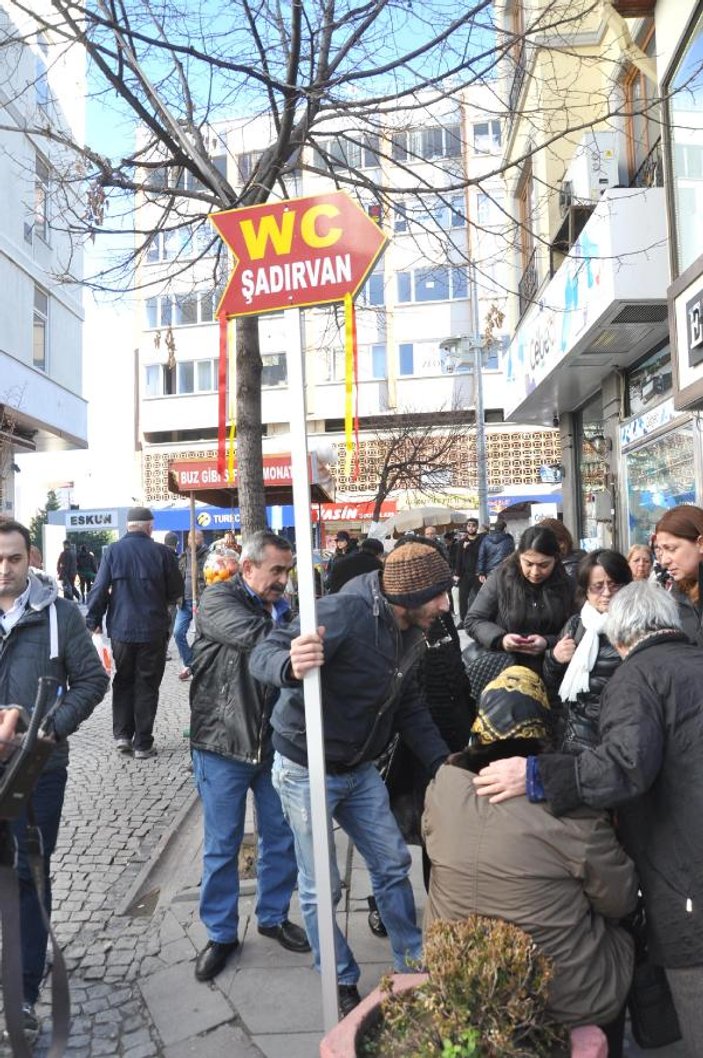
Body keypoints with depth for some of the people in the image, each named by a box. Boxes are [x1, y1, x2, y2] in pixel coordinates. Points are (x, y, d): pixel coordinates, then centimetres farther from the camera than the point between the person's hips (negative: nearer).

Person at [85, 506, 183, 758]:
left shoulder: (113, 551, -4)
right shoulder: (162, 552, -6)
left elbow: (100, 589, -6)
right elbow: (176, 591, 0)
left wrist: (93, 621, 3)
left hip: (121, 629, 1)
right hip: (153, 631, -1)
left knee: (123, 681, 18)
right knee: (147, 686, 7)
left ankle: (122, 735, 13)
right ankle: (142, 744, 10)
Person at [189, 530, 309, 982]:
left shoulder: (279, 608, 8)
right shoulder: (218, 600, -10)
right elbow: (257, 638, -28)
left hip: (274, 743, 5)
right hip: (223, 745, -5)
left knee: (281, 838, 14)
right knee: (222, 845, 9)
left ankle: (274, 915, 36)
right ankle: (221, 933, 27)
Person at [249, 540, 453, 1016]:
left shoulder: (411, 634, -3)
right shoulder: (345, 612, -29)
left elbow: (410, 706, 9)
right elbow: (264, 654, -32)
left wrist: (443, 761, 0)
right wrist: (291, 666, -56)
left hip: (360, 769, 7)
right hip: (307, 771, -7)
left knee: (393, 863, 16)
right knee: (321, 887, 7)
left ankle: (413, 964, 37)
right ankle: (341, 985, 30)